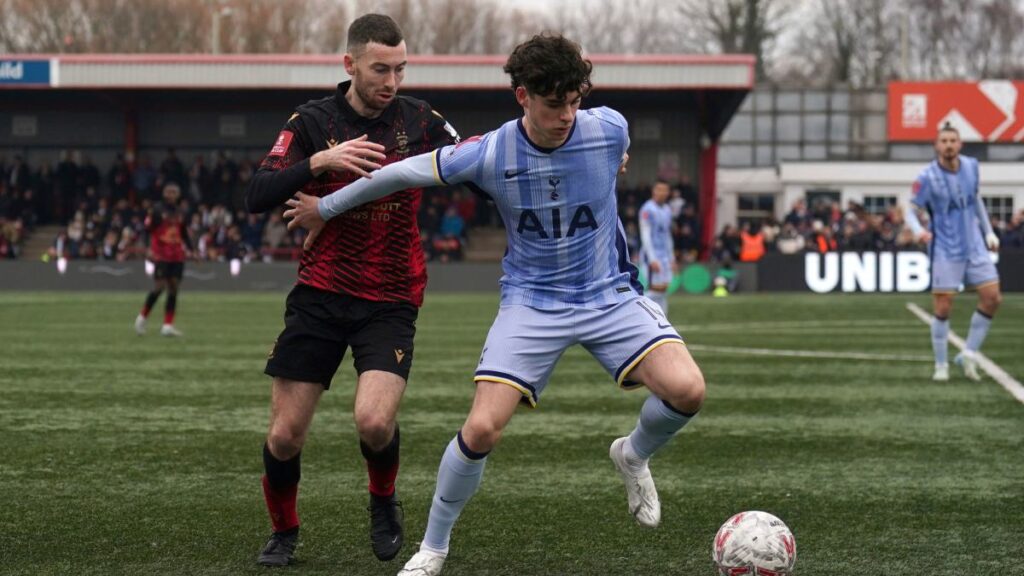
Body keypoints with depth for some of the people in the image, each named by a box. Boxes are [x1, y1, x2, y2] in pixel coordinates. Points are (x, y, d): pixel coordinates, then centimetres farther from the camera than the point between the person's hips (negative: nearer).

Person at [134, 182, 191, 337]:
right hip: (161, 256, -5)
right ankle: (142, 317, 9)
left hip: (177, 257, 5)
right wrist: (149, 249, -17)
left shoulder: (180, 213, 13)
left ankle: (168, 325, 3)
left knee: (173, 289, 1)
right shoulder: (157, 210, -2)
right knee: (159, 287, -10)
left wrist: (189, 249, 11)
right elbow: (147, 229, -6)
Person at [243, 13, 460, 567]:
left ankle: (383, 501, 11)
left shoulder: (418, 119, 0)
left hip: (391, 300, 0)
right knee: (285, 434, 0)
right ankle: (283, 532, 27)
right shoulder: (313, 121, -5)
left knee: (374, 422, -21)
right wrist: (319, 162, -26)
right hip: (320, 294, 0)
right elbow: (256, 197, -13)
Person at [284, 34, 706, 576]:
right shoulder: (489, 154, -18)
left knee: (686, 389, -22)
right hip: (531, 302, -1)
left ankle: (634, 457, 13)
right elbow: (405, 172, -3)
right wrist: (326, 208, 8)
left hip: (610, 294, 1)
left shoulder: (609, 130, -15)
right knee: (481, 428, -15)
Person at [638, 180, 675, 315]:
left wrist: (672, 257, 19)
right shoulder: (647, 209, -10)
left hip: (665, 256, 8)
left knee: (664, 289, 5)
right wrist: (652, 259, -20)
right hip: (652, 255, -8)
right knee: (656, 288, -13)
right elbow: (645, 235, -15)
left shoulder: (667, 210, 15)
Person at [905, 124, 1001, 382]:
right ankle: (941, 365, 9)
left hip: (974, 248, 5)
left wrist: (989, 231, 17)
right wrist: (918, 230, -32)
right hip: (945, 251, -5)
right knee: (942, 308, -5)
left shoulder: (971, 166, 3)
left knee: (992, 298, -2)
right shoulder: (927, 177, -13)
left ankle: (969, 355, 11)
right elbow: (911, 211, -11)